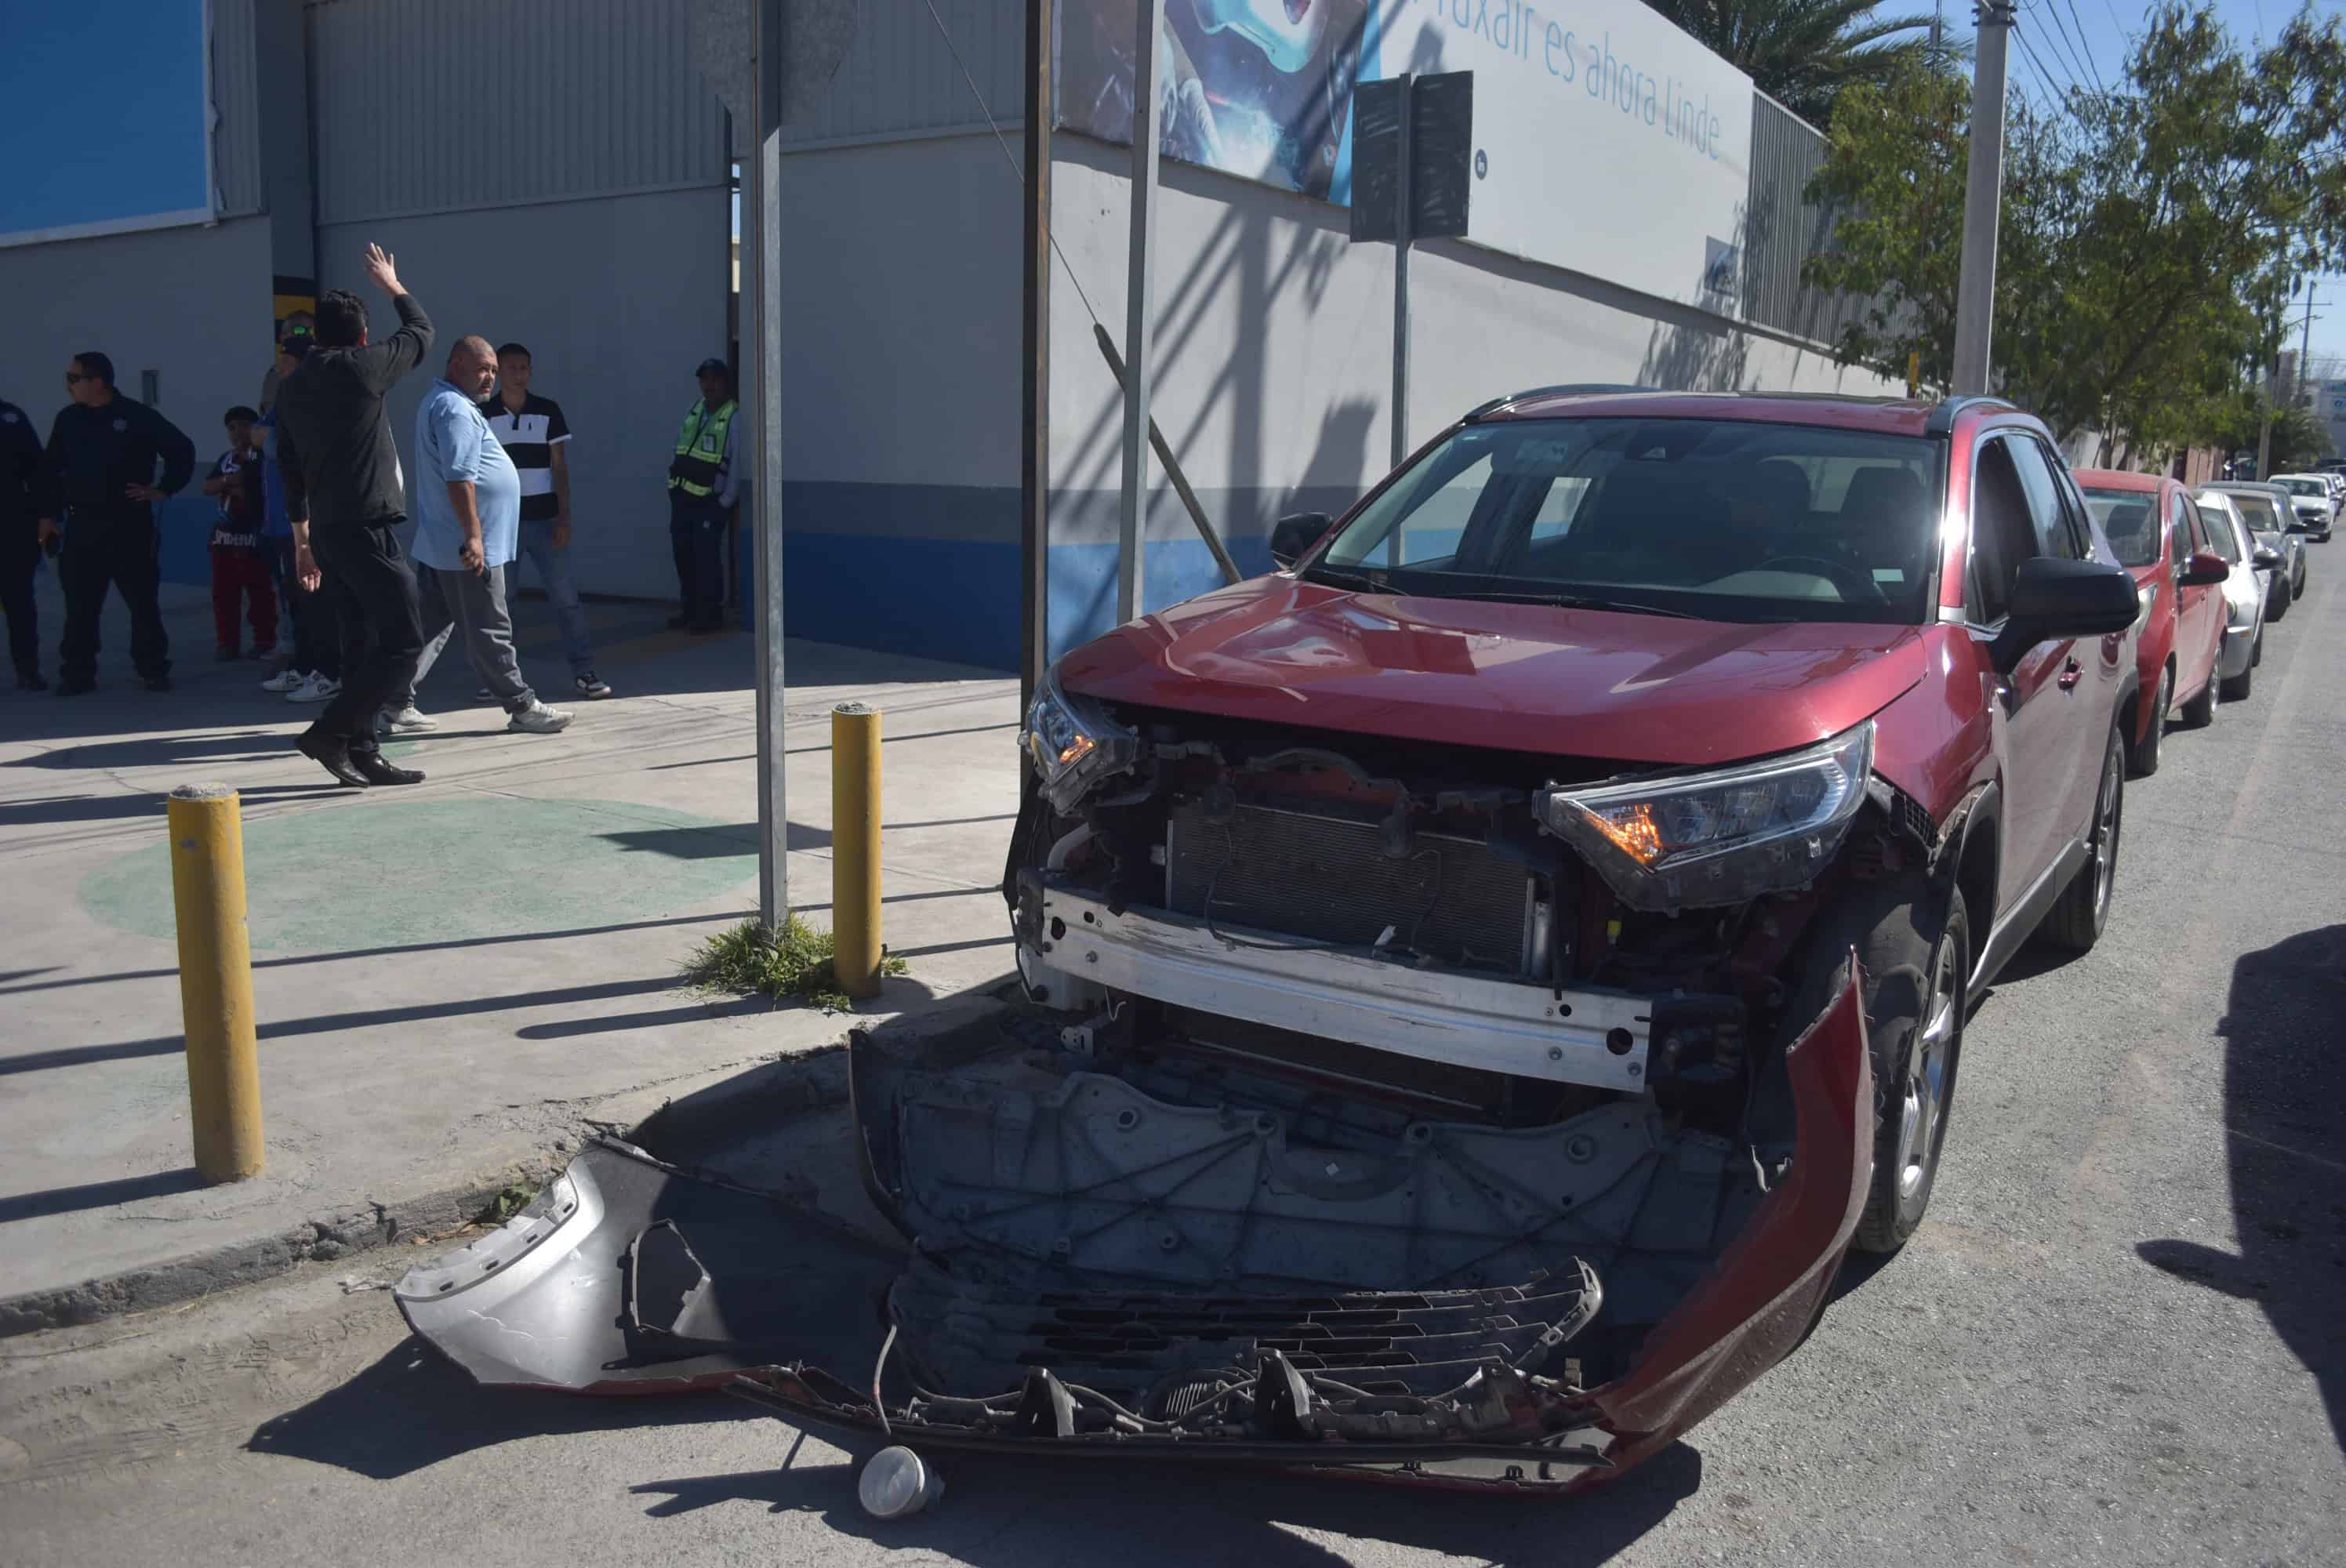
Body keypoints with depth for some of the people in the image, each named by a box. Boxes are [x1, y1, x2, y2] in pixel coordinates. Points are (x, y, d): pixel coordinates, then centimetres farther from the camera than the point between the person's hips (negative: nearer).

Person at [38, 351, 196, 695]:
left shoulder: (138, 417, -5)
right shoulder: (67, 419, 8)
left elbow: (182, 450, -1)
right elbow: (52, 470, 14)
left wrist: (164, 489, -5)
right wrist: (48, 515, 10)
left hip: (129, 524, -3)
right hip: (81, 525, 3)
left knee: (142, 601, 2)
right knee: (80, 605, 3)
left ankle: (155, 671, 10)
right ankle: (77, 674, 9)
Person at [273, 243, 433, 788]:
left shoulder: (290, 386, 13)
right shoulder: (360, 367, -8)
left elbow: (288, 466, 18)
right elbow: (422, 331, 8)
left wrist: (302, 536, 24)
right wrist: (393, 285, 26)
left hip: (326, 530, 8)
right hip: (367, 528, -8)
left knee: (361, 645, 12)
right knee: (403, 641, -5)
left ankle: (362, 755, 13)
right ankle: (331, 732, -9)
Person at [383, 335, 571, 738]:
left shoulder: (436, 403, 20)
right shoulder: (456, 409, -14)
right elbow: (460, 478, -23)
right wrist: (474, 535, -25)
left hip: (437, 545, 10)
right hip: (467, 547, -10)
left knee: (429, 626, 11)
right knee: (489, 632, -2)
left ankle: (398, 706, 12)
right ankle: (522, 707, 6)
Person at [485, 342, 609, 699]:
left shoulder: (548, 411, 4)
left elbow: (559, 467, 3)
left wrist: (564, 516, -5)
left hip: (544, 519, 0)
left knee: (565, 596, -3)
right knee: (498, 599, 4)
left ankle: (583, 671, 0)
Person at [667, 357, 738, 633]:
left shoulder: (734, 417, -10)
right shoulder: (691, 412, 12)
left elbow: (738, 463, -13)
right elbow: (678, 451, 17)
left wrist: (726, 502, -13)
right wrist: (672, 486, 12)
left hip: (710, 502, -7)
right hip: (681, 497, 7)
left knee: (706, 556, -8)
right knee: (683, 554, 11)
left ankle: (711, 614, 2)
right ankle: (689, 609, 22)